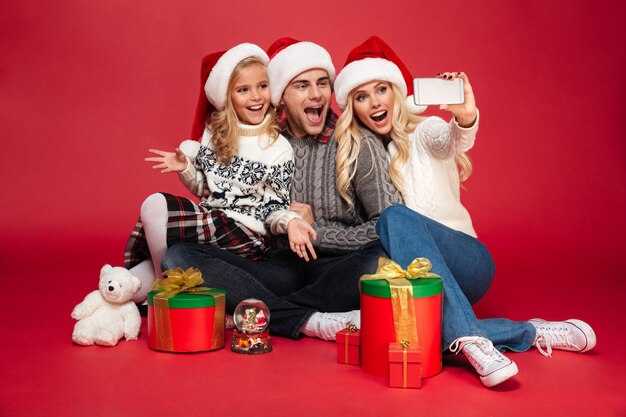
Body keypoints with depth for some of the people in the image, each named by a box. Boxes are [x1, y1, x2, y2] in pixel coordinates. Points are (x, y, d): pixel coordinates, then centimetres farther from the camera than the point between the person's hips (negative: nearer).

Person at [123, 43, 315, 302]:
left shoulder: (279, 149, -6)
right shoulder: (214, 132, 9)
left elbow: (273, 209, -4)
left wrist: (290, 221, -25)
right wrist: (184, 168, -1)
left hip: (245, 237, -5)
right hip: (206, 222, 5)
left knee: (156, 206, -21)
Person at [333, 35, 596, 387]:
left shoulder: (423, 133, 1)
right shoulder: (355, 157, 14)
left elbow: (451, 141, -25)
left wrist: (466, 117, -48)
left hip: (464, 263, -3)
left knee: (395, 216, -33)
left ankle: (467, 339, -39)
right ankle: (529, 333, -19)